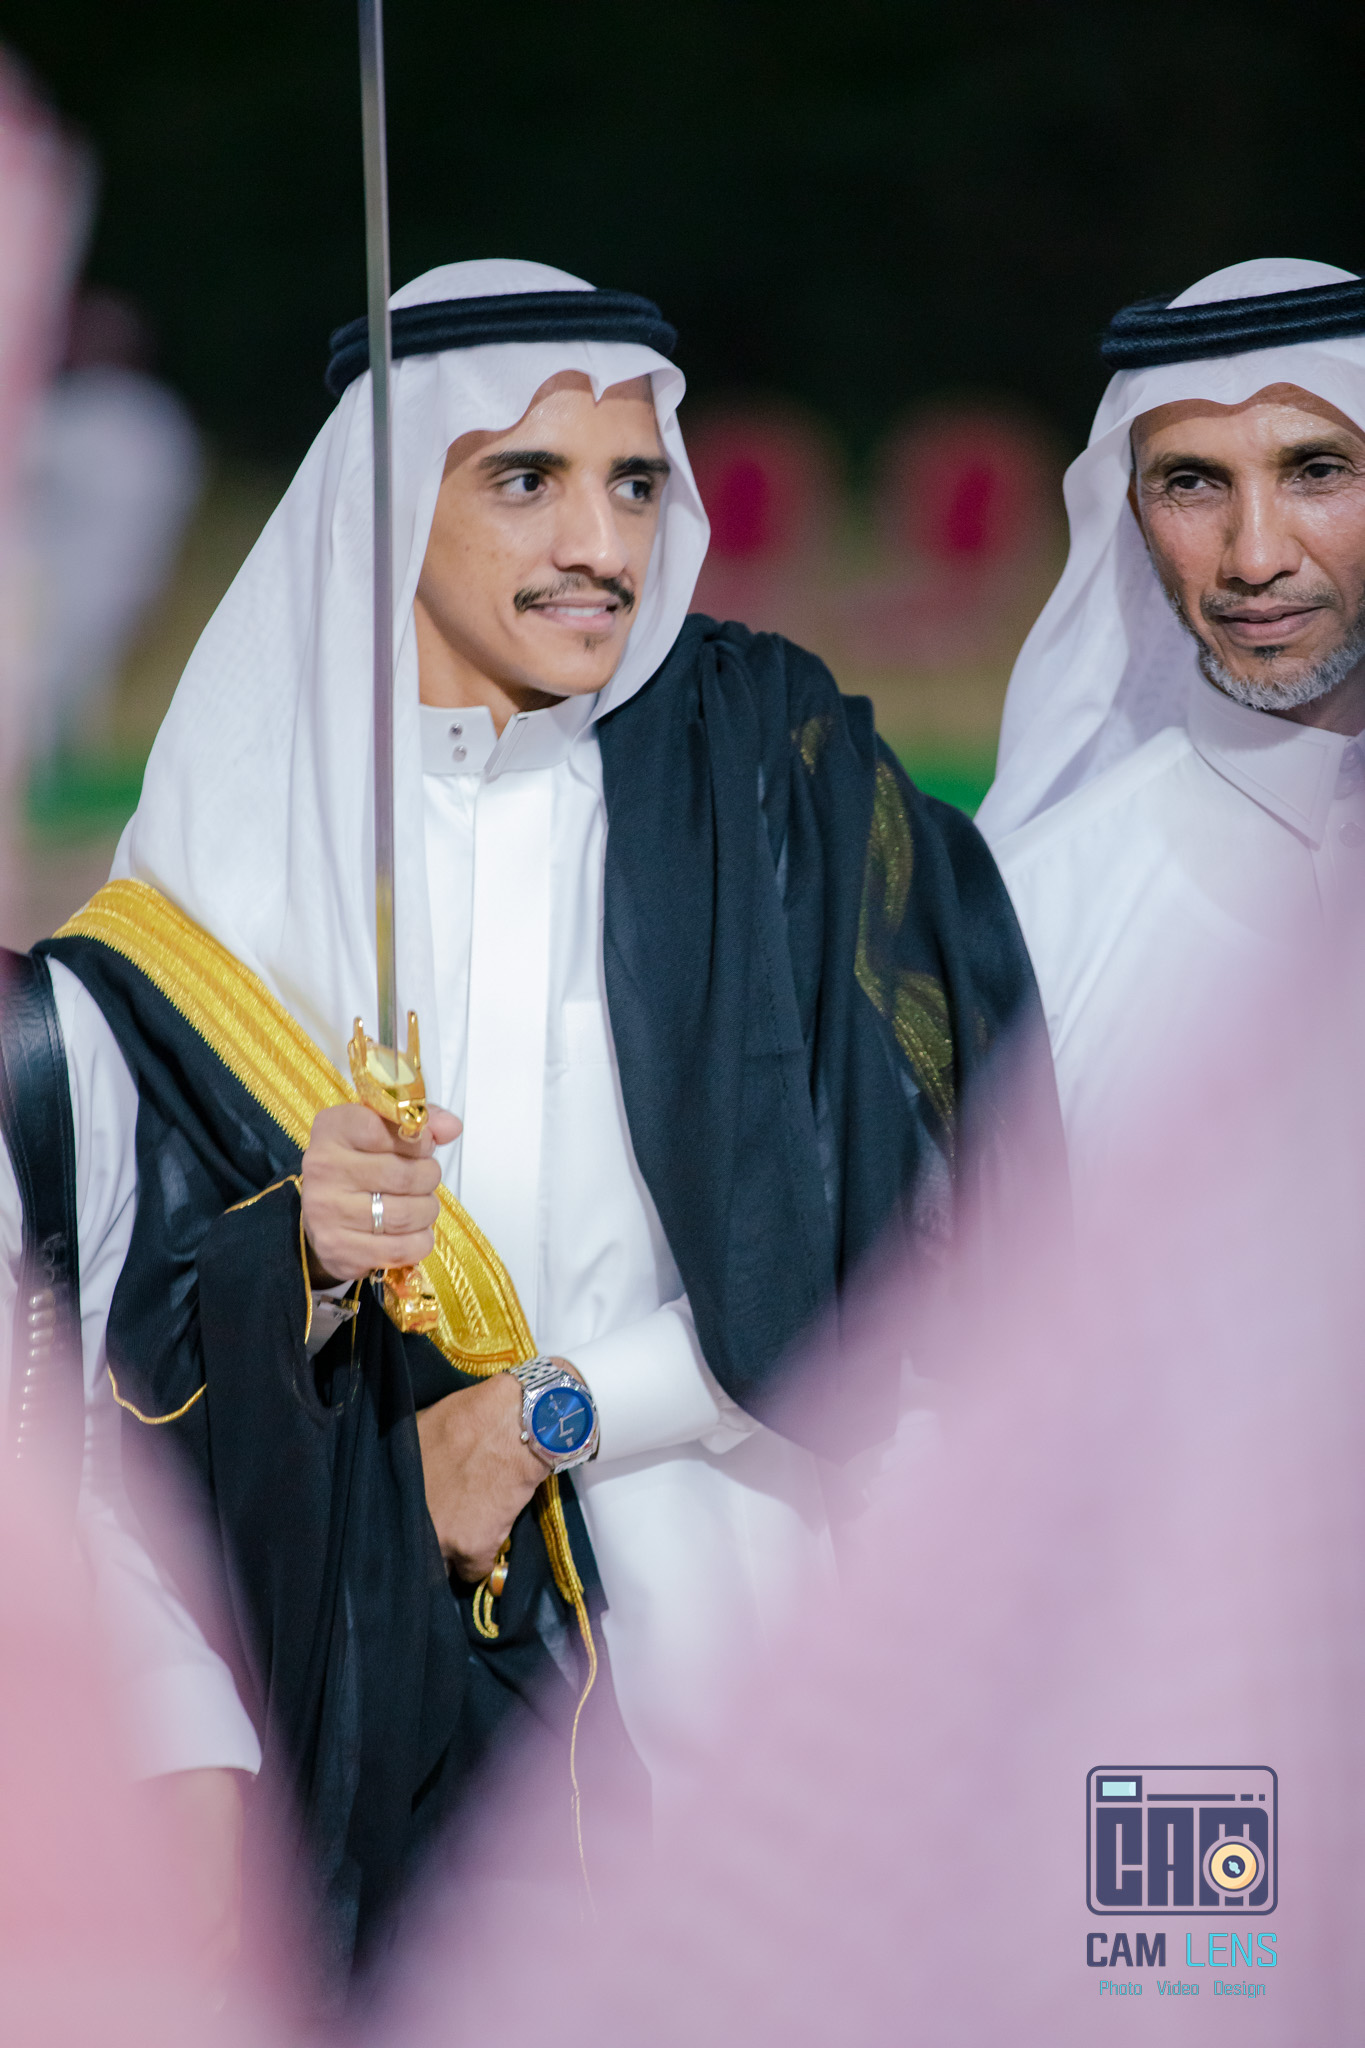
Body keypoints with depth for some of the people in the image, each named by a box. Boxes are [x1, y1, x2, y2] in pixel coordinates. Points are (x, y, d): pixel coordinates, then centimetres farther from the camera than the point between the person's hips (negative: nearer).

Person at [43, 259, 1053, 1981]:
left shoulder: (775, 769, -2)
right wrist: (302, 1259, -18)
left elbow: (911, 1242, -5)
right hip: (384, 1656, 1)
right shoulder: (247, 839, 1)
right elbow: (153, 1323, 2)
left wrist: (557, 1411, -8)